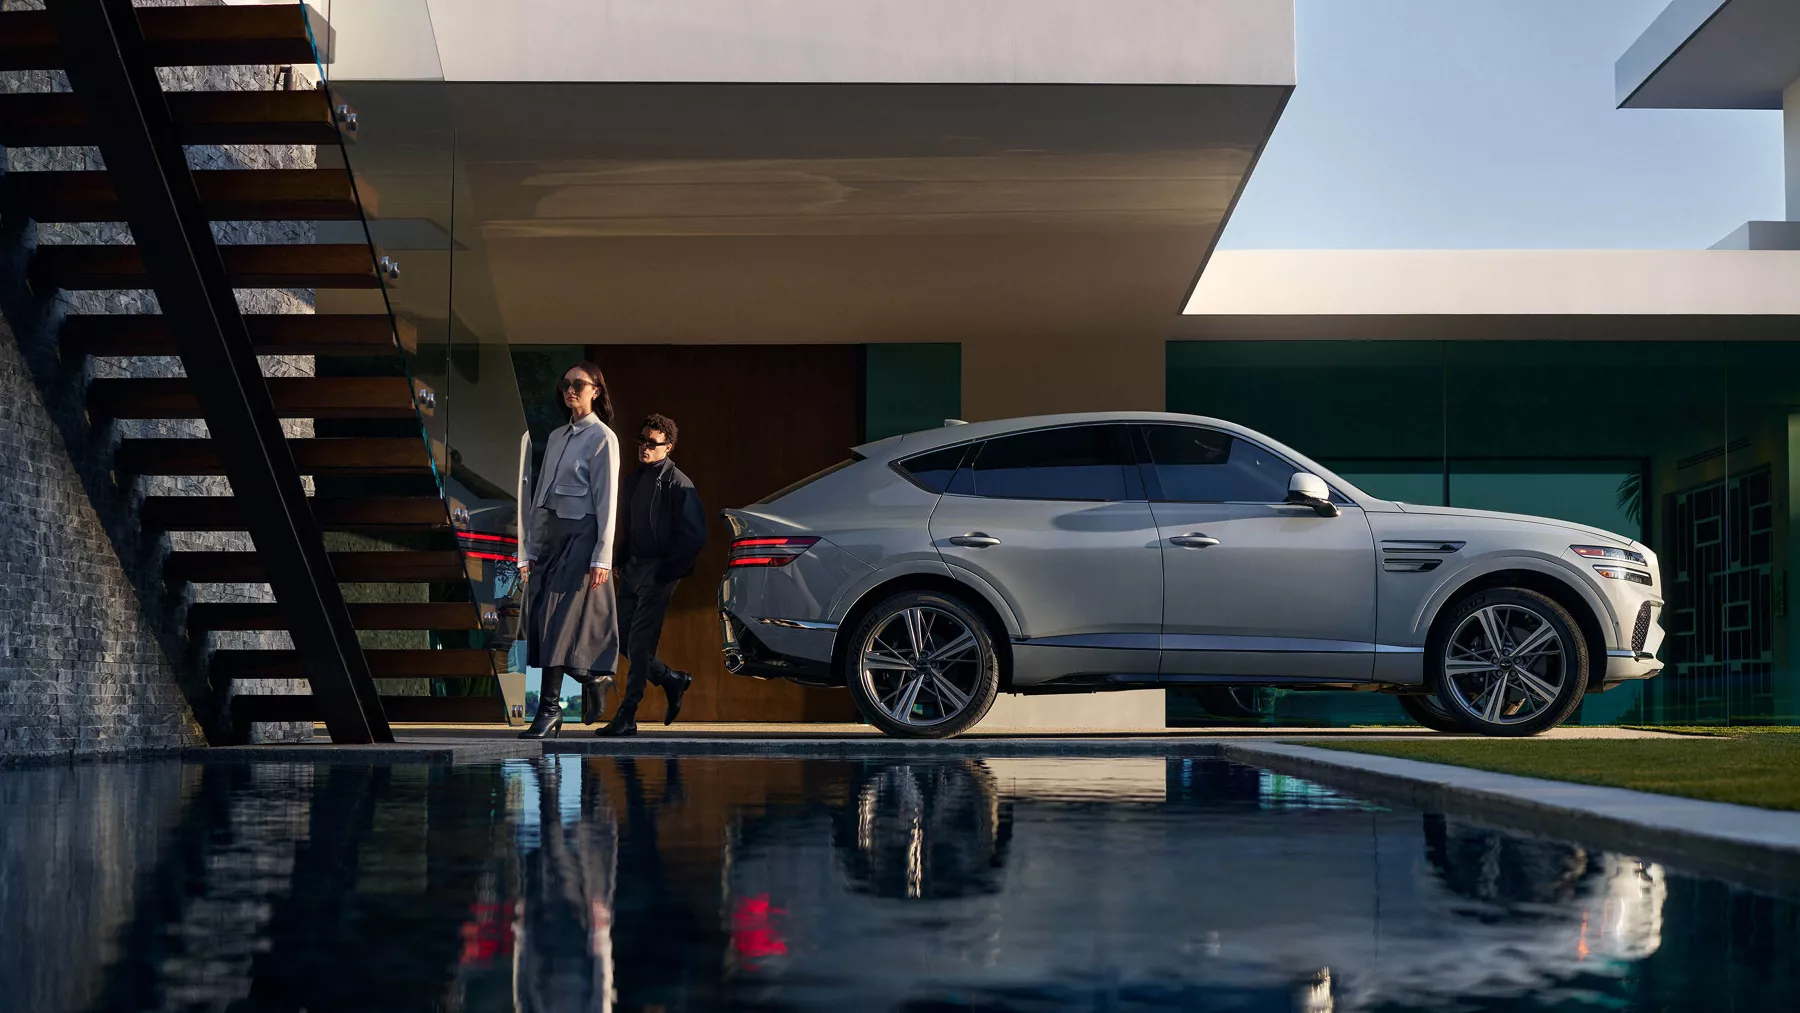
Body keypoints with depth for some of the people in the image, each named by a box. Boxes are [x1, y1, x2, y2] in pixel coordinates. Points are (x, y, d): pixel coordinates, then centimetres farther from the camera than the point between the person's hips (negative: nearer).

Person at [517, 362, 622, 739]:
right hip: (548, 534, 7)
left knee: (561, 619, -11)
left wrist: (602, 556, -14)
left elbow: (606, 499, -9)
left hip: (580, 534, -7)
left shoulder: (602, 438, -4)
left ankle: (550, 707, -10)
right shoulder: (557, 436, 17)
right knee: (543, 618, 3)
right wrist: (529, 549, 12)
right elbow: (540, 494, 16)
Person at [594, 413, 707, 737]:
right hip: (632, 570, 8)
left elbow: (695, 536, -12)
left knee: (640, 643, -9)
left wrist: (668, 570, -13)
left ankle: (626, 717, -6)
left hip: (658, 574, -8)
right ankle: (671, 680, 28)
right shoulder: (634, 480, 13)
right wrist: (621, 562, 13)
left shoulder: (678, 485, -10)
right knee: (622, 638, 8)